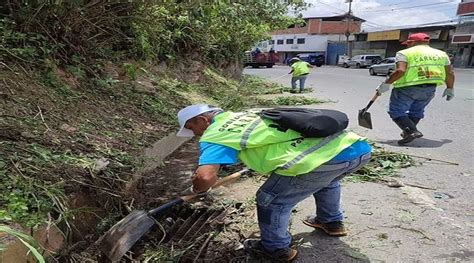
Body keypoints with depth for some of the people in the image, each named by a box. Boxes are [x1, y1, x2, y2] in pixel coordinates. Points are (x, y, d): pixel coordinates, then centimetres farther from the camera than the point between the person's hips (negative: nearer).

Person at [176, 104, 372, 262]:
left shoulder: (214, 135, 1)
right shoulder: (246, 114, 26)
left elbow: (205, 177, -15)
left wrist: (195, 190, 9)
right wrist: (258, 161, 56)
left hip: (322, 157, -9)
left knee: (271, 200, 11)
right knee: (326, 180, 39)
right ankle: (331, 222, 56)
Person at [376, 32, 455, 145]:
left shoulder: (405, 53, -1)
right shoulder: (441, 54, 16)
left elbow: (400, 70, -17)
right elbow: (450, 73, 12)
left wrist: (386, 84, -11)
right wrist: (450, 89, 24)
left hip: (407, 87, -6)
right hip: (429, 89, 6)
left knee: (396, 111, 1)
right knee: (416, 112, 22)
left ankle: (412, 131, -15)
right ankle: (408, 132, 27)